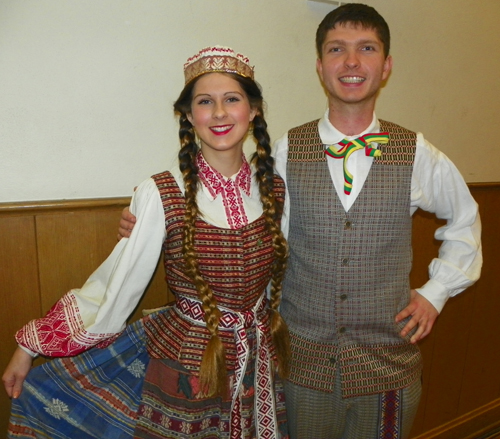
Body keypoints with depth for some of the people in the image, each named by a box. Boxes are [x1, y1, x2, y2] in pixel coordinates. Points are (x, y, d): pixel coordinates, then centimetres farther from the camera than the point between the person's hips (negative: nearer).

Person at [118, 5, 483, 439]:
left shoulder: (417, 154, -5)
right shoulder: (286, 152, -6)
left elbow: (464, 219, 12)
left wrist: (436, 291, 4)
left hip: (387, 365, 1)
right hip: (303, 360, 0)